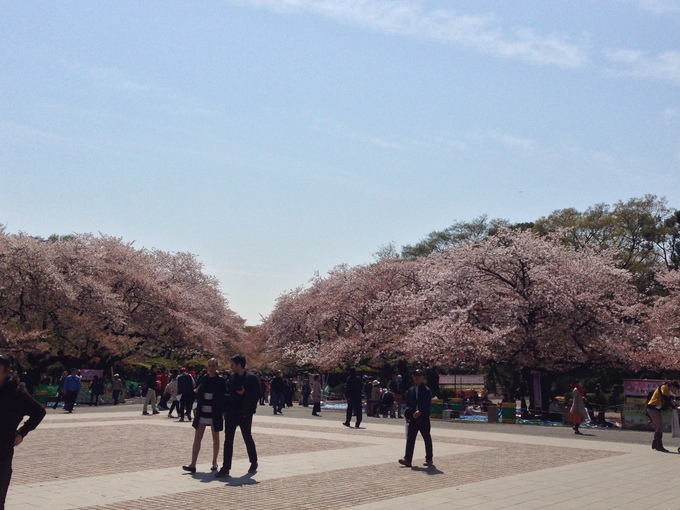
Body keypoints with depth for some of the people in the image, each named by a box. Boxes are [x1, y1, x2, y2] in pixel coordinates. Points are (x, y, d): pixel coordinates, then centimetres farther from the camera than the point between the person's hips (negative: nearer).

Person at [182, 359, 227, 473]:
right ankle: (192, 464, -6)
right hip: (202, 413, 3)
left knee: (215, 438, 10)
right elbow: (198, 396, 15)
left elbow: (223, 398, -4)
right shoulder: (203, 379, 5)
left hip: (215, 414, -3)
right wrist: (197, 392, -4)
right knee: (197, 437, -4)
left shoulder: (221, 381, -5)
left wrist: (223, 411, -9)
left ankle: (214, 463, 23)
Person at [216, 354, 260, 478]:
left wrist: (244, 393, -23)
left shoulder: (251, 378, -9)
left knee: (247, 438, 8)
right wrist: (225, 410, 9)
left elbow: (257, 395, -9)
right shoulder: (231, 377, 8)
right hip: (231, 413, 5)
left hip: (245, 413, -5)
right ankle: (226, 468, 5)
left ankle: (254, 463, 28)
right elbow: (228, 392, 15)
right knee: (228, 440, 2)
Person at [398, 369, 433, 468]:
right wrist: (407, 415, 1)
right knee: (410, 439, -4)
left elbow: (427, 404, -16)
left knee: (427, 439, 8)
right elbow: (407, 404, 13)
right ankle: (407, 459, -6)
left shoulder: (427, 391, -5)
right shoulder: (410, 390, 10)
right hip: (413, 418, 4)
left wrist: (420, 411, -29)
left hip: (423, 419, -4)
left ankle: (429, 459, 19)